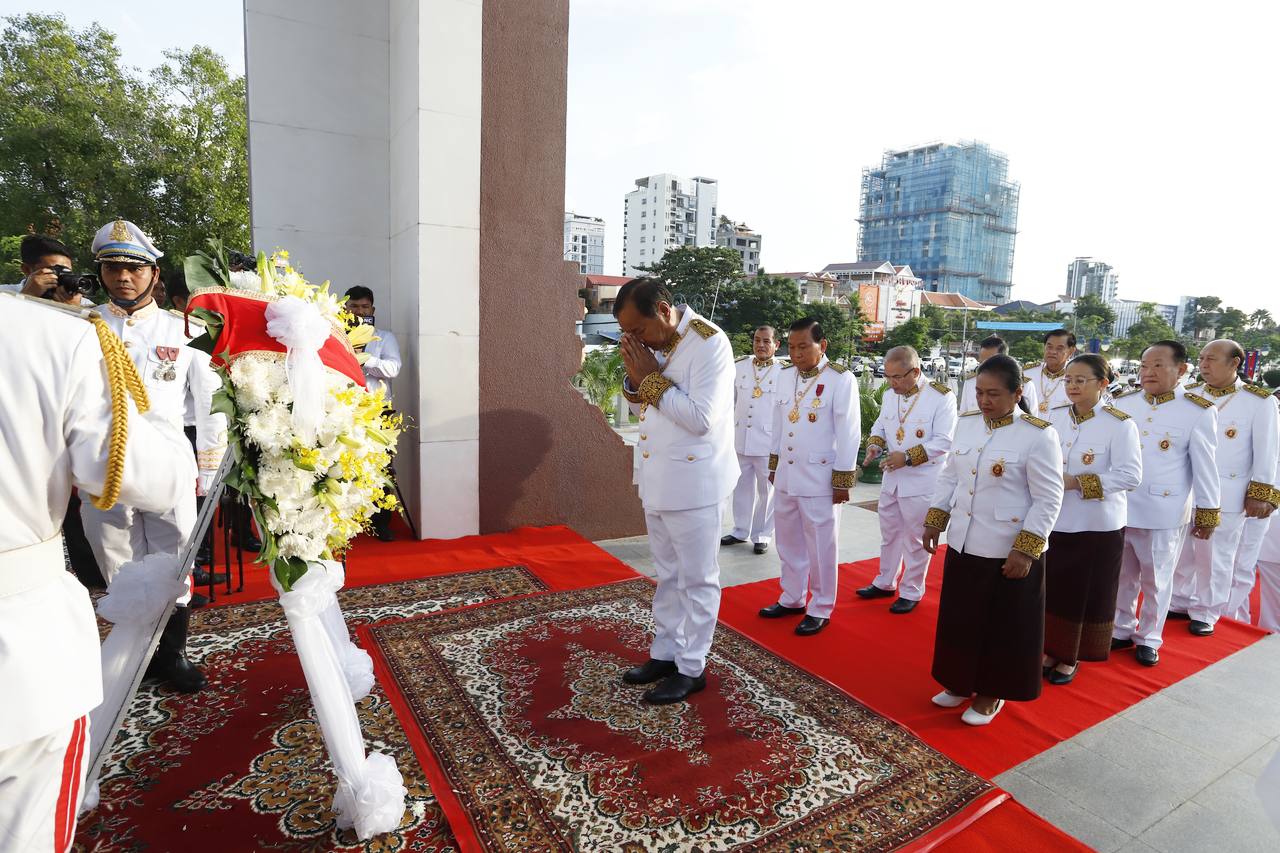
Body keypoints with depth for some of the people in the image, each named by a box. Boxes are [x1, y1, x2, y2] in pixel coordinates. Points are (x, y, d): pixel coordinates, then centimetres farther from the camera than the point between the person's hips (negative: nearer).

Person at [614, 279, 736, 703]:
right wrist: (635, 377, -7)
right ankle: (665, 653, 34)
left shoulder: (709, 343, -17)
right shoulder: (651, 342, 6)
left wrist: (652, 378, -18)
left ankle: (691, 668, 21)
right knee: (668, 573, 19)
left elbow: (701, 419, -23)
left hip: (693, 481, -7)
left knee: (697, 579, 7)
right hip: (657, 478, 8)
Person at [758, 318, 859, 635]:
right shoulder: (786, 376, 7)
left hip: (819, 479, -6)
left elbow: (848, 433, -12)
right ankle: (792, 598, 33)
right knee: (789, 543, 17)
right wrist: (774, 464, 16)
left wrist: (842, 480, -12)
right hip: (786, 475, 6)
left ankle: (821, 609, 21)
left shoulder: (841, 380, -11)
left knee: (820, 547, 6)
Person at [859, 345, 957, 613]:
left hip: (922, 482, -6)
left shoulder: (942, 397, -15)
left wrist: (907, 457, -26)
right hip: (891, 478, 6)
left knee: (915, 539, 7)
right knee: (889, 533, 18)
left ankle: (911, 592, 24)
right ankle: (885, 583, 35)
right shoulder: (889, 394, 4)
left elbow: (944, 441, -18)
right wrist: (875, 444, -6)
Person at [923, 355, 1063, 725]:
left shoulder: (1038, 435, -14)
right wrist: (934, 521, 8)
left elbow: (1048, 500, -14)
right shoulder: (966, 424, 3)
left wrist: (1025, 550, -18)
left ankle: (991, 693, 29)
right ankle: (961, 682, 35)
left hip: (1009, 551, -5)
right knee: (960, 619, 17)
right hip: (963, 544, 6)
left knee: (1003, 626, 10)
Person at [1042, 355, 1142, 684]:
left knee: (1088, 595, 10)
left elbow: (1131, 476, -17)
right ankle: (1053, 650, 31)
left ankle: (1072, 658, 27)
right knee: (1052, 590, 14)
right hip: (1054, 521, 4)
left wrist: (1077, 482, -23)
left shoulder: (1121, 424, -12)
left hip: (1097, 526, -4)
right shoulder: (1055, 416, 3)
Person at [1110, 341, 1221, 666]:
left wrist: (1207, 513, -2)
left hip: (1164, 513, -3)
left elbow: (1205, 467, -4)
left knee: (1156, 580, 12)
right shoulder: (1122, 404, 2)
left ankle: (1149, 638, 28)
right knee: (1122, 576, 15)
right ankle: (1122, 629, 31)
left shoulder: (1199, 411, -6)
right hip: (1118, 507, 3)